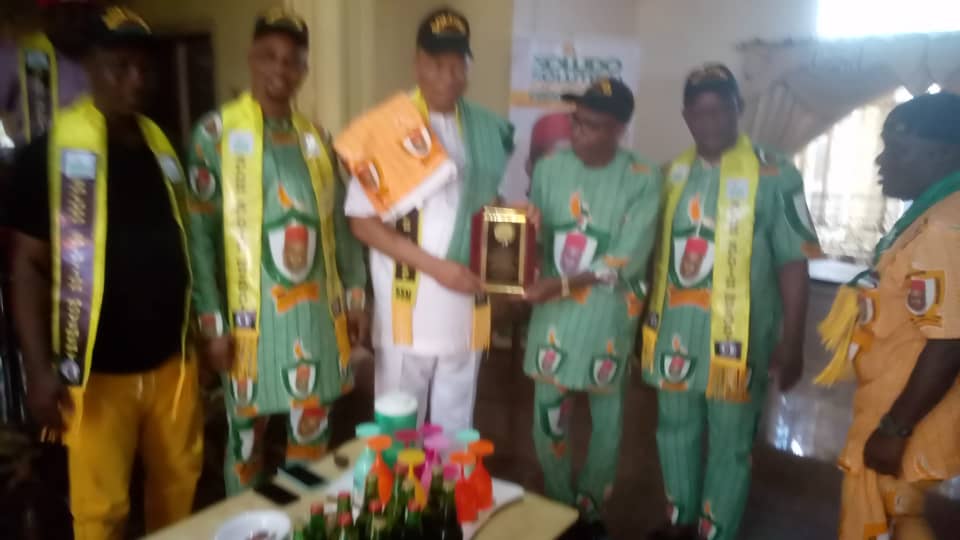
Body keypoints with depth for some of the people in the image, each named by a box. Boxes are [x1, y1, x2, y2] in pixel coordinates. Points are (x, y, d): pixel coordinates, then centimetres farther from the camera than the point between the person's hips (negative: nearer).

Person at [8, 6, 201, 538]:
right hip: (97, 370, -4)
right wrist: (39, 368, -13)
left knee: (179, 489, 15)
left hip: (171, 361, 5)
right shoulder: (51, 152, -6)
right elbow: (29, 264, -7)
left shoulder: (163, 147, 9)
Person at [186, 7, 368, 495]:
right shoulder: (216, 131, -4)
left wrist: (356, 295, 9)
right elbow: (201, 232, -8)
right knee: (246, 436, 9)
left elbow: (340, 223, 12)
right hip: (251, 314, -4)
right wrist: (212, 321, -11)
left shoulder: (316, 137, 9)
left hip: (318, 310, 4)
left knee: (312, 433, 15)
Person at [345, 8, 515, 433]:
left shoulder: (488, 129, 5)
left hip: (466, 309, 4)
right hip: (406, 311, -3)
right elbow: (362, 221, -11)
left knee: (456, 427, 19)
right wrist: (435, 266, -18)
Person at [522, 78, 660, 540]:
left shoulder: (642, 179, -11)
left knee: (607, 419, 14)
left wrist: (562, 284, -25)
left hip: (608, 317, -1)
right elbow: (532, 235, 2)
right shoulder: (549, 167, -2)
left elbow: (627, 259, -17)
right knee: (548, 418, 10)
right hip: (553, 314, 2)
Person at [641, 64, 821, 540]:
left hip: (737, 338, -5)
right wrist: (648, 319, 14)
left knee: (730, 445, 9)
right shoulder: (673, 174, 6)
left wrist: (792, 342, -12)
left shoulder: (775, 175, -10)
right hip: (674, 332, 5)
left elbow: (793, 263, -10)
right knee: (675, 430, 19)